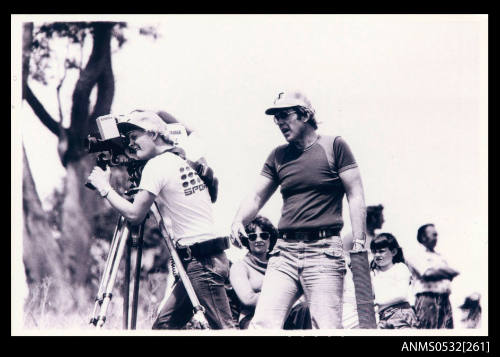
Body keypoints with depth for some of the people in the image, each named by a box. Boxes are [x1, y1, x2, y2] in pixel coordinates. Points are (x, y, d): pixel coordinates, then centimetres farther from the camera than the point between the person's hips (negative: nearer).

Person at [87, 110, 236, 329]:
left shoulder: (156, 166, -10)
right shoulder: (185, 161, 16)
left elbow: (134, 214, -12)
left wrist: (104, 188, 0)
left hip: (199, 261, -10)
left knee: (222, 326, -11)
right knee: (164, 324, 10)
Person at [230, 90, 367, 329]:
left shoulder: (334, 146, 5)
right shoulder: (278, 156, 17)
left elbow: (355, 197, 2)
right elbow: (257, 197, 17)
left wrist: (359, 246, -7)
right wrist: (238, 221, -4)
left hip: (323, 251, -4)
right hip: (284, 252, 4)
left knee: (327, 328, -10)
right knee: (262, 324, -10)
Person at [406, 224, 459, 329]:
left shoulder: (439, 257, 25)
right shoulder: (416, 256, 2)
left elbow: (453, 273, 15)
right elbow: (427, 274, -13)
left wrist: (437, 270, -3)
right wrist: (444, 273, 2)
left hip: (444, 299, 7)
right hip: (426, 299, -6)